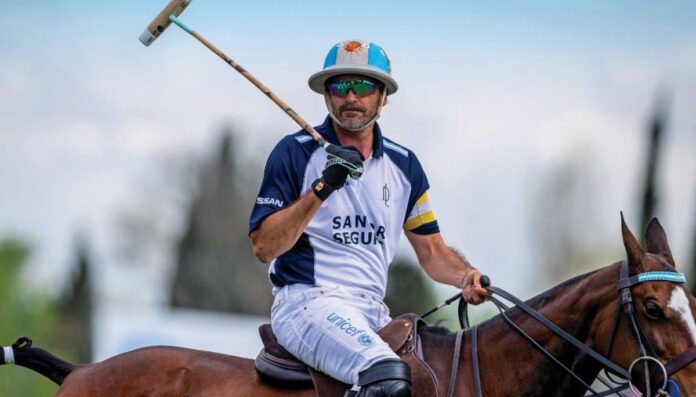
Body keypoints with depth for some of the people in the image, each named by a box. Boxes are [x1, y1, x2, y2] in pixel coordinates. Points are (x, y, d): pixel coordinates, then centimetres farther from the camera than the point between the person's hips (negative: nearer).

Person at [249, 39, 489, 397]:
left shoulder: (403, 165, 16)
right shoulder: (295, 153, 0)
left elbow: (431, 250, 18)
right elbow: (264, 247, -8)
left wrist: (465, 276, -4)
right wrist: (322, 189, -17)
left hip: (374, 313, 7)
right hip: (308, 301, -7)